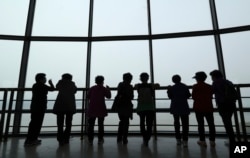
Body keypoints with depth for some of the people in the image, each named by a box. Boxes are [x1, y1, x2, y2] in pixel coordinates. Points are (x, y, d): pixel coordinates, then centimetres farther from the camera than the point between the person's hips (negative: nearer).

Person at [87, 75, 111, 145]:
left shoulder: (92, 88, 0)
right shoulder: (104, 89, -5)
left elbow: (88, 96, 3)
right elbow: (108, 96, 3)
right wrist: (108, 90, 16)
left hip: (92, 109, 1)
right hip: (101, 110, -1)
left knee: (91, 125, 9)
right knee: (100, 125, 11)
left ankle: (90, 140, 11)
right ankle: (100, 139, 16)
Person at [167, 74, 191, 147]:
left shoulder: (172, 88, -6)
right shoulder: (185, 86, -4)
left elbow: (170, 97, 0)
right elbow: (188, 96, 2)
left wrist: (168, 90, 9)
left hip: (175, 108, 1)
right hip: (184, 108, 0)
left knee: (176, 123, 14)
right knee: (185, 124, 4)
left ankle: (178, 139, 18)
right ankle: (185, 141, -3)